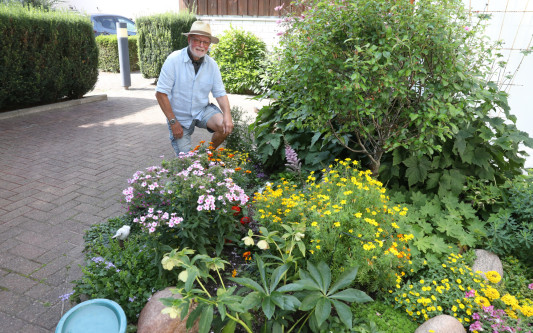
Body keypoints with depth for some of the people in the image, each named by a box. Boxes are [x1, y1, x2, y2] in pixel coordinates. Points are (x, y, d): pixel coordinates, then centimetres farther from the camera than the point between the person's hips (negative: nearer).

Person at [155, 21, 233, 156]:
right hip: (179, 116, -3)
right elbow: (161, 93, -16)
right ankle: (175, 139, 31)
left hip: (203, 110, 3)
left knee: (225, 127, -24)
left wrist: (227, 115, -23)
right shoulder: (174, 60, -17)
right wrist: (173, 122, -18)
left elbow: (220, 93, -3)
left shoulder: (212, 64, -5)